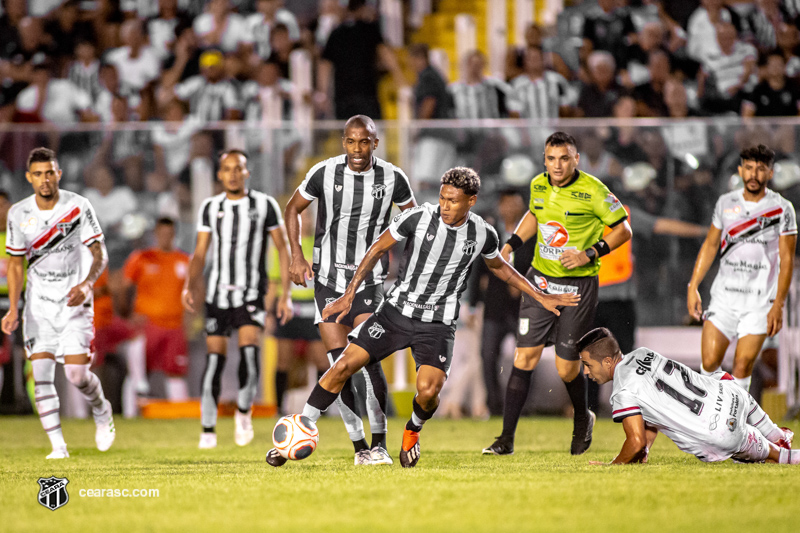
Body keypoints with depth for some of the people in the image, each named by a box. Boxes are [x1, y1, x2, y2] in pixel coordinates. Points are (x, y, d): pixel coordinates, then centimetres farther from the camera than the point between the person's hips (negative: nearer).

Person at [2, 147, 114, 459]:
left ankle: (102, 412, 23)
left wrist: (85, 284, -25)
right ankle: (58, 446, -3)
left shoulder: (78, 207, -9)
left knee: (77, 375, -10)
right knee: (41, 374, -9)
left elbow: (99, 254, -7)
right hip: (39, 303, 2)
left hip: (74, 301, -2)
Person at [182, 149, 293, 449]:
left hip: (251, 295, -2)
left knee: (249, 350, -22)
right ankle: (208, 430, 8)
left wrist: (286, 295, -2)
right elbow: (200, 254, 7)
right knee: (214, 358, -2)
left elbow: (282, 250, 4)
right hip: (218, 294, 2)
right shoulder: (210, 208, 7)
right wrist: (189, 286, -11)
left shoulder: (264, 205, 1)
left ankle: (244, 411, 2)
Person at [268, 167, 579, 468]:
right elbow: (378, 250, 0)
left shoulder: (483, 235, -5)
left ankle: (413, 431, 17)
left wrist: (540, 297, 19)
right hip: (396, 310, 0)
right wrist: (349, 295, -3)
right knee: (345, 365, -13)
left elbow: (499, 267, 18)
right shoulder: (418, 218, -11)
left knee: (428, 391, -20)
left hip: (438, 324, 0)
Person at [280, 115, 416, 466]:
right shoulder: (324, 173, -5)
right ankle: (359, 446, 4)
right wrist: (297, 256, 0)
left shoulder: (392, 178, -4)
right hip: (328, 279, 1)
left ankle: (379, 444, -9)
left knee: (368, 358, -16)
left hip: (369, 281, -1)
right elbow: (293, 208, 10)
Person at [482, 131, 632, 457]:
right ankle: (506, 439, -2)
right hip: (540, 280, 4)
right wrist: (512, 243, 12)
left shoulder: (592, 191, -13)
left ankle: (582, 419, 32)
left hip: (579, 284, -4)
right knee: (525, 357, -5)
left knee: (567, 368, 0)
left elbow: (623, 229, -6)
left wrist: (589, 254, -16)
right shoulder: (538, 186, 3)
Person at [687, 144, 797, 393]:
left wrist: (778, 305, -10)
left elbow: (787, 260, -4)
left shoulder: (782, 209, -4)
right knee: (709, 363, -4)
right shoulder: (726, 203, 7)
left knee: (742, 366, -8)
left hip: (760, 301, -3)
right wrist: (693, 286, 9)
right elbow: (710, 245, 16)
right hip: (724, 296, 3)